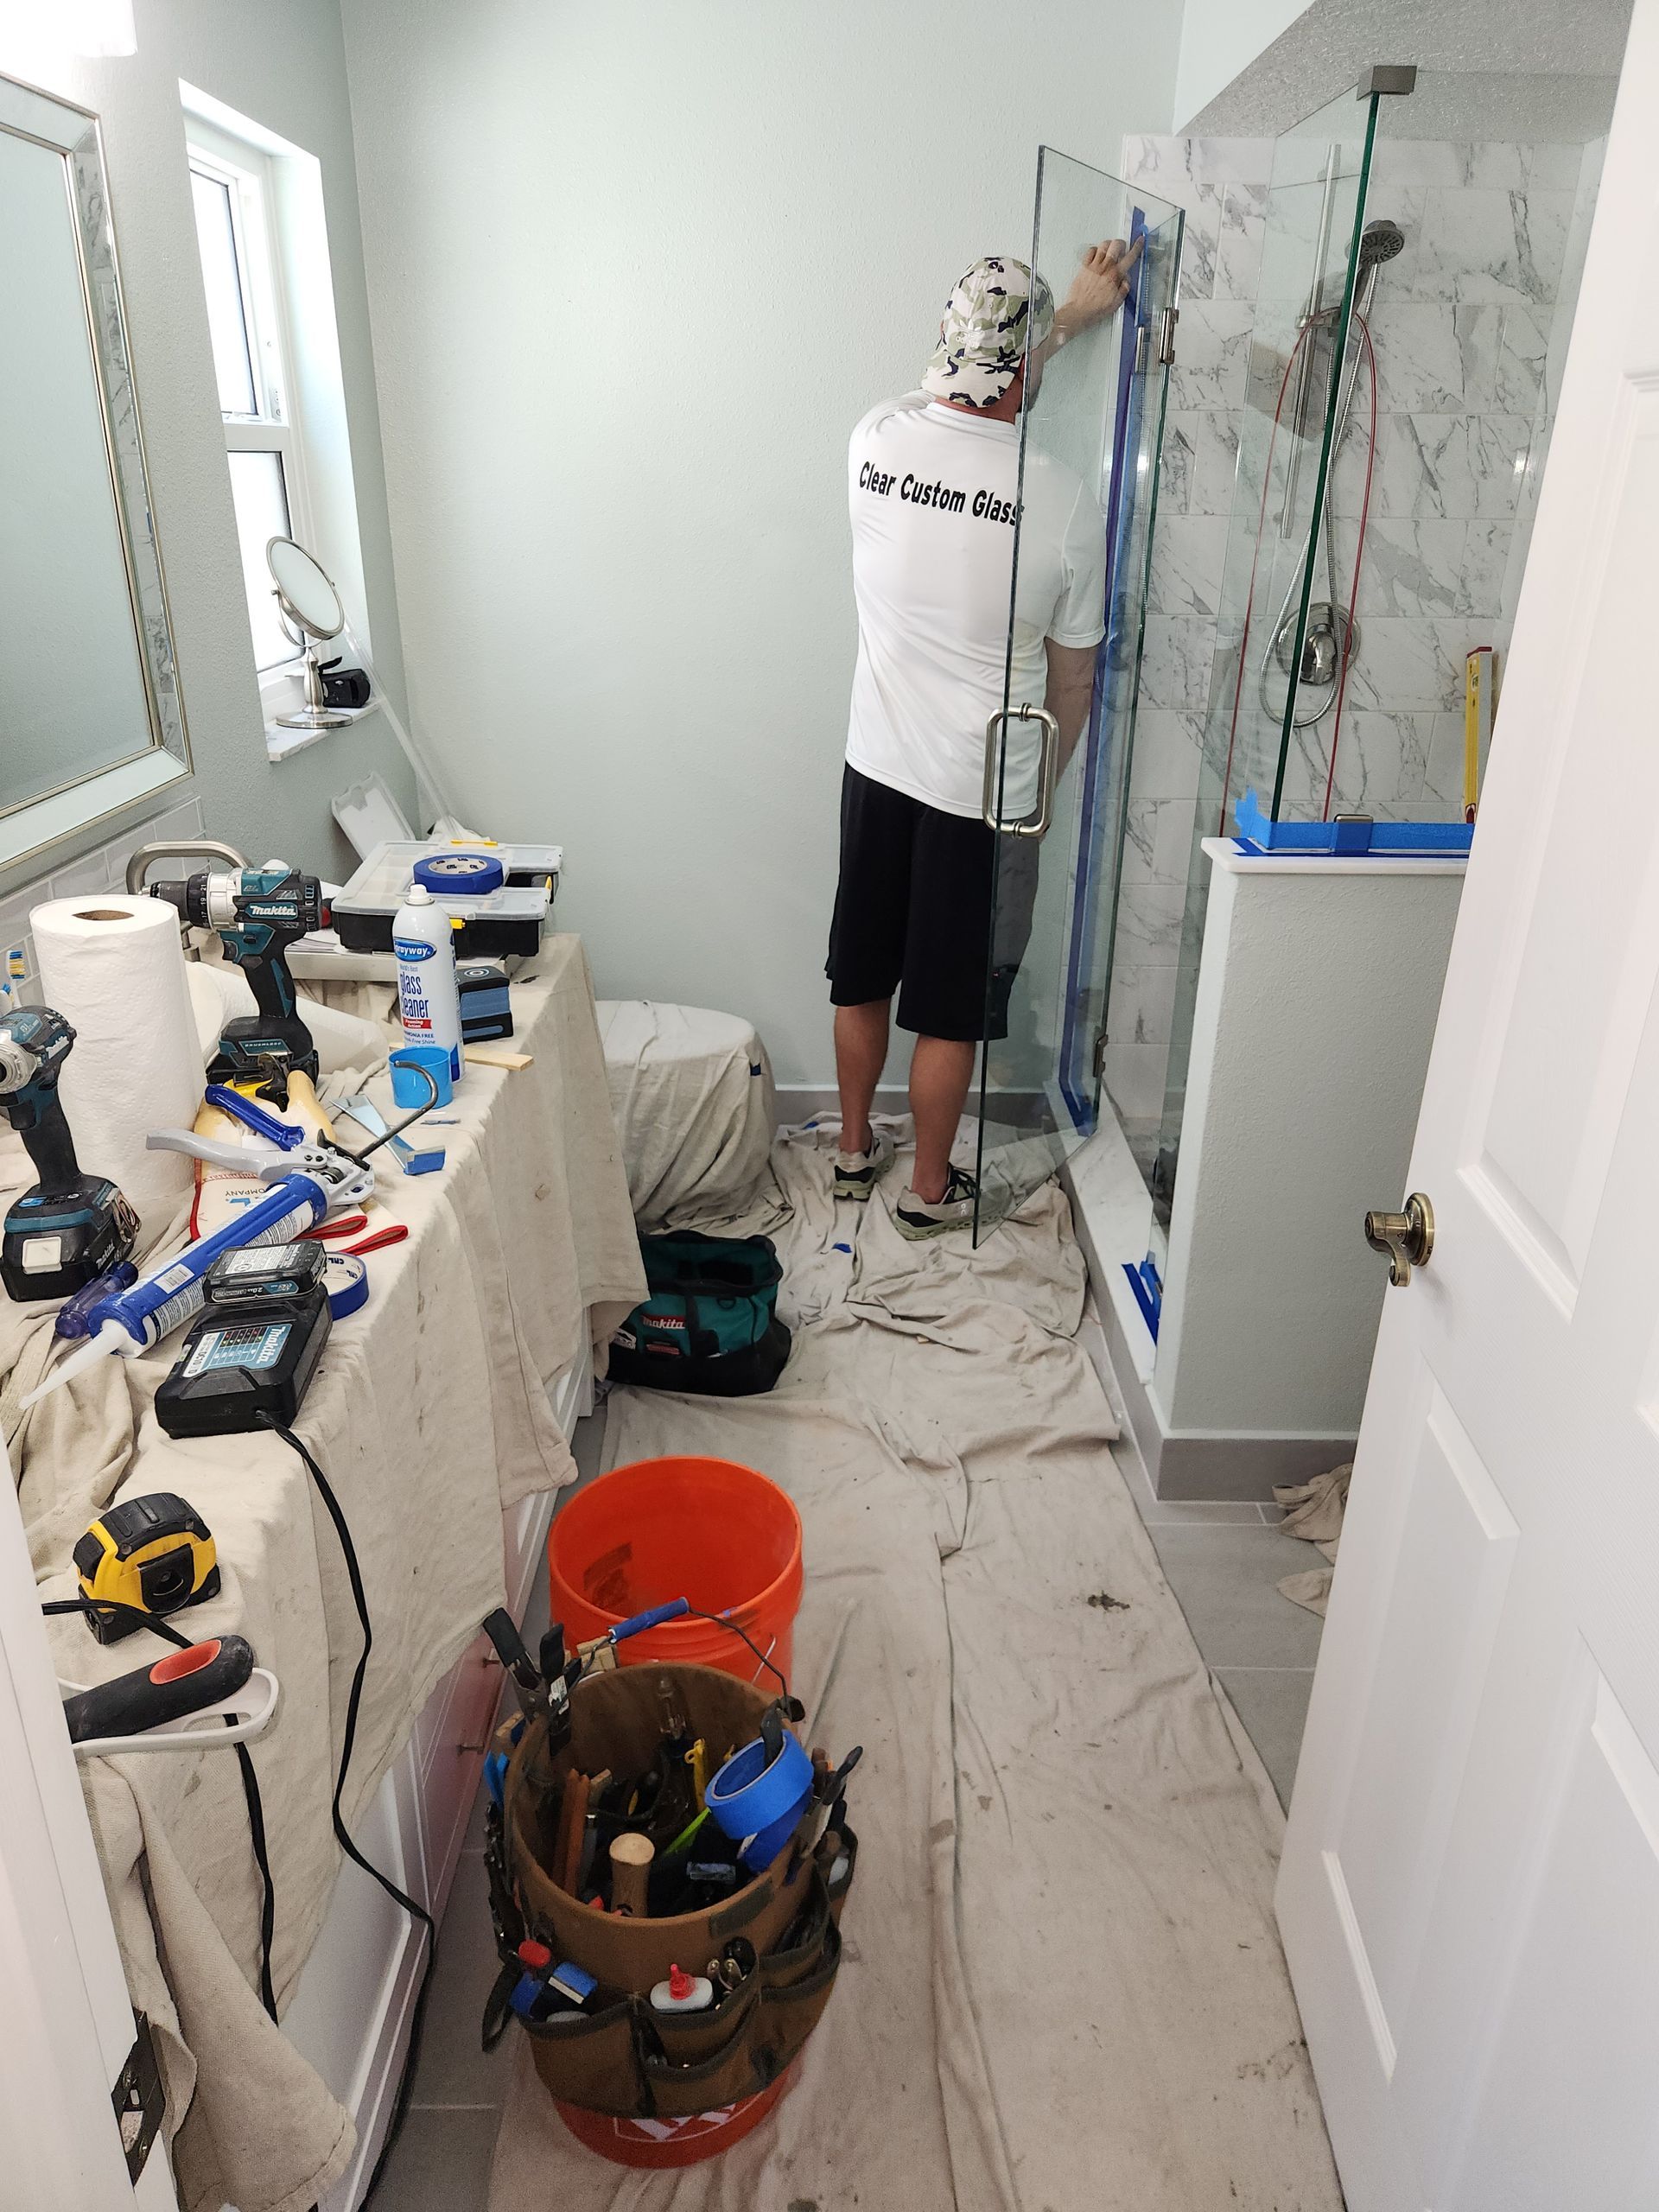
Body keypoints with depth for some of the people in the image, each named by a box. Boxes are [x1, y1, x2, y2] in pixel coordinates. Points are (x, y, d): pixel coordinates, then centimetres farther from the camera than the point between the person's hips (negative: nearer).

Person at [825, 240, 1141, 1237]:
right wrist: (1042, 782, 12)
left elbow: (972, 390, 20)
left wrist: (1070, 314, 25)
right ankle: (930, 1190, 26)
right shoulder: (1065, 499, -15)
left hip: (878, 770, 4)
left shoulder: (877, 441, -5)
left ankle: (855, 1149, 37)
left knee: (863, 978, 19)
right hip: (984, 795, -4)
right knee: (950, 1009, 10)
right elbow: (1073, 677, -4)